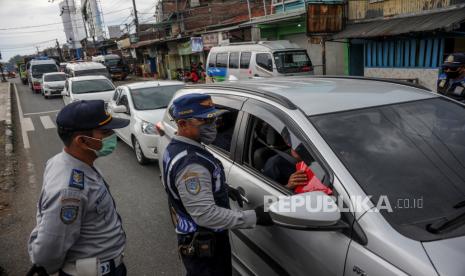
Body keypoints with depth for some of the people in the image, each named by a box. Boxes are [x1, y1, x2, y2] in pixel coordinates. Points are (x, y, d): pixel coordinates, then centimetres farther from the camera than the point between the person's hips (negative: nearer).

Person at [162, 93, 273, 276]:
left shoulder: (174, 148, 2)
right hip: (204, 245, -9)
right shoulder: (190, 163, -31)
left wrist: (222, 188, 8)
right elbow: (205, 214, -33)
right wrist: (253, 217, -28)